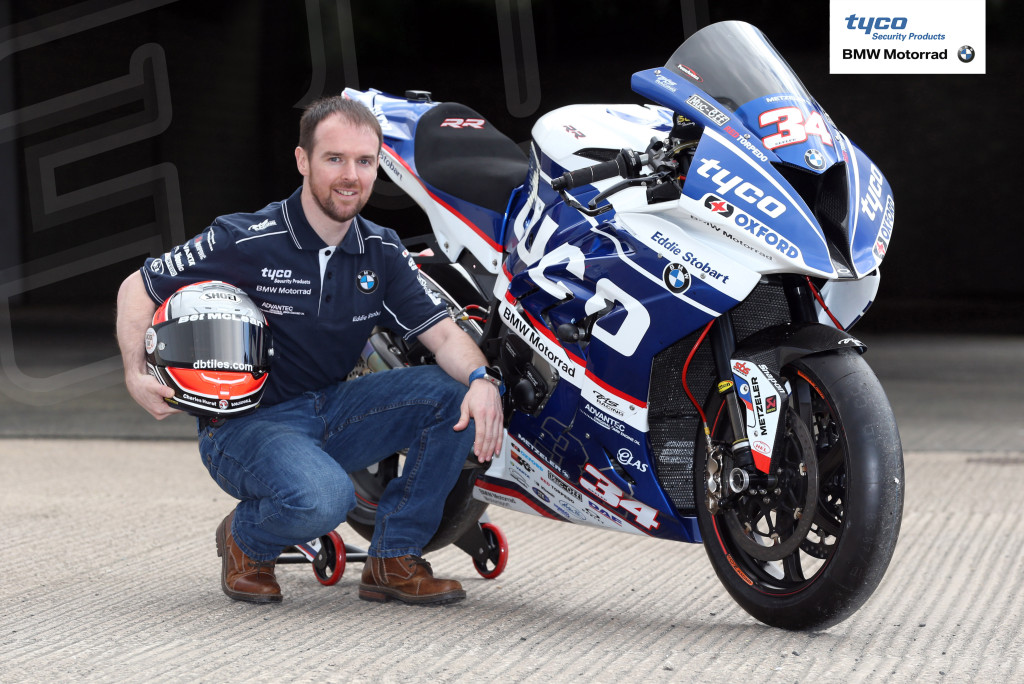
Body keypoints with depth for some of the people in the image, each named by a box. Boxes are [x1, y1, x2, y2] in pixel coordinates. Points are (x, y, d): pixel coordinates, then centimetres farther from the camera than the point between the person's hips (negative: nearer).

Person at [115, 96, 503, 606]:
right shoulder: (245, 241, -13)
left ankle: (394, 559, -5)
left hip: (331, 411, 6)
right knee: (320, 499, -38)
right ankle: (246, 539, 1)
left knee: (458, 396, -15)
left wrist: (482, 381, -26)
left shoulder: (381, 252, 3)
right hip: (245, 424, -6)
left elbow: (443, 333, -3)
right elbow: (138, 288, -4)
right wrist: (136, 376, -20)